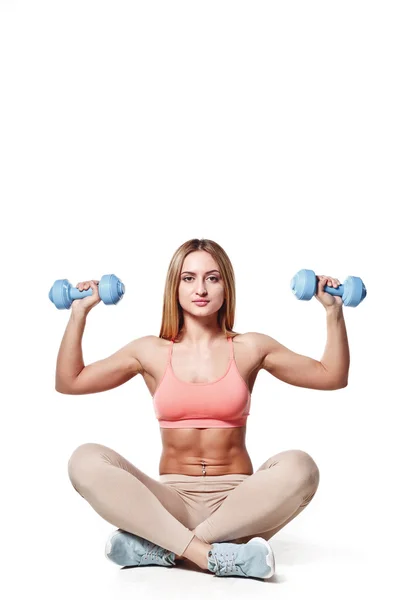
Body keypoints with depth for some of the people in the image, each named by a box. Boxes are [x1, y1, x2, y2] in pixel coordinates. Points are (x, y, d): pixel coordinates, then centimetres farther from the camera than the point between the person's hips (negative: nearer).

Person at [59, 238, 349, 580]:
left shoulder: (250, 348, 5)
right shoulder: (151, 352, 7)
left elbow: (333, 376, 10)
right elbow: (69, 381, 11)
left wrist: (334, 311, 2)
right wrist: (79, 314, 5)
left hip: (236, 500, 0)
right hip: (172, 500, 1)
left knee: (299, 467, -32)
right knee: (85, 461, -25)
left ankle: (162, 548, -29)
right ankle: (210, 555, -33)